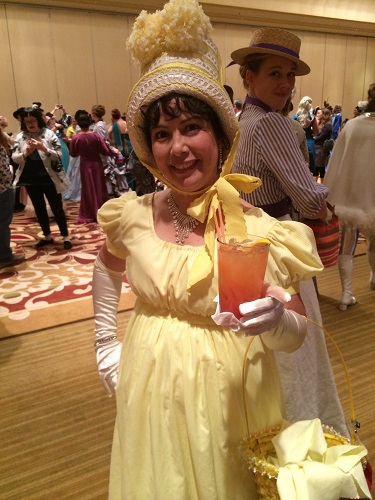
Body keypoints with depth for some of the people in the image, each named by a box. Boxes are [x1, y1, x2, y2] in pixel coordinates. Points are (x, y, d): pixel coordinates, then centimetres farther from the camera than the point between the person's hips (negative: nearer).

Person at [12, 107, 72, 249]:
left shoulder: (49, 134, -4)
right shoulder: (20, 137, 4)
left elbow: (59, 155, -8)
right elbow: (14, 158, 1)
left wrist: (44, 148, -23)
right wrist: (25, 153, -18)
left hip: (50, 178, -4)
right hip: (30, 179, 4)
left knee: (57, 208, 4)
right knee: (39, 208, 14)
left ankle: (66, 237, 15)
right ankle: (47, 236, 28)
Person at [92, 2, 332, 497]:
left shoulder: (257, 228, -16)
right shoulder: (132, 216, -9)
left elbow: (297, 334, -8)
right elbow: (108, 265, 13)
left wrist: (276, 321, -30)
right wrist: (106, 343, 11)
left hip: (230, 396, -2)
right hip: (153, 391, 3)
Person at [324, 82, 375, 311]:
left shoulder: (351, 125, -3)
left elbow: (337, 161, 0)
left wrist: (332, 193, 8)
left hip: (346, 194, 2)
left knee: (346, 245, 9)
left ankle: (347, 294, 8)